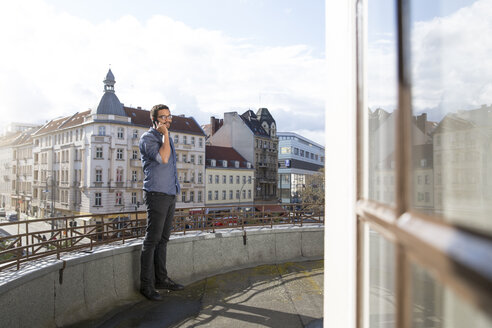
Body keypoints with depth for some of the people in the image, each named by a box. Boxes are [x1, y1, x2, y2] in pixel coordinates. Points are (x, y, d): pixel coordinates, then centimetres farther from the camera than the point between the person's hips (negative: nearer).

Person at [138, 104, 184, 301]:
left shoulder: (166, 138, 20)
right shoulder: (147, 138, -6)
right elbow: (163, 158, -22)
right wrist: (165, 135, -14)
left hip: (170, 194, 8)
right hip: (156, 194, -8)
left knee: (163, 239, 12)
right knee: (152, 239, -5)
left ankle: (161, 279, 21)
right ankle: (146, 285, 3)